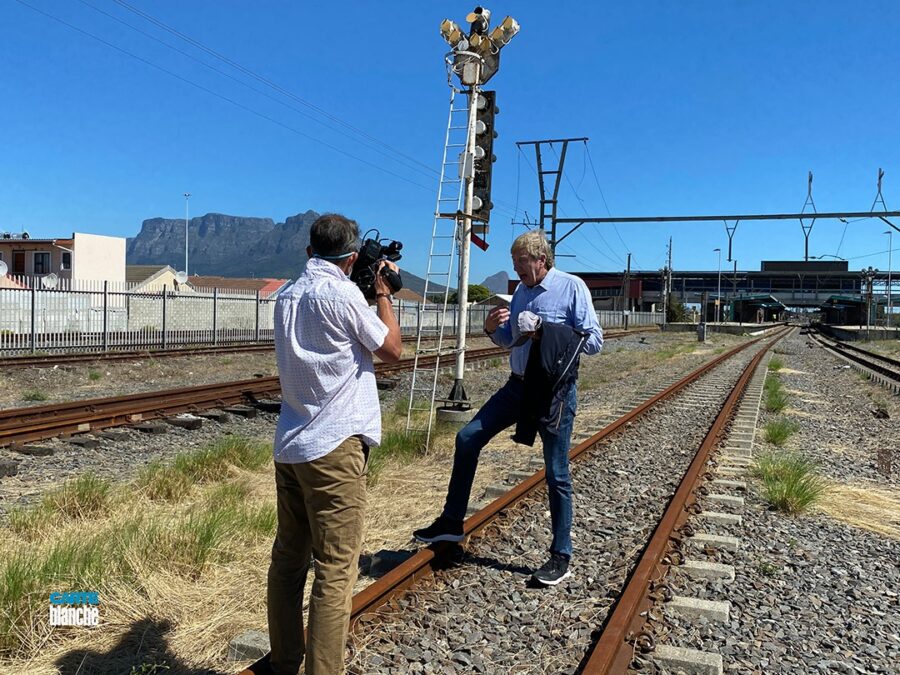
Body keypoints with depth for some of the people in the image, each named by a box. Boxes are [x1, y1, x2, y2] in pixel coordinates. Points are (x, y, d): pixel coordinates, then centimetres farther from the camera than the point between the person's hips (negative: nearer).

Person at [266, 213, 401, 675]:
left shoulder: (287, 297, 11)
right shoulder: (343, 294, -13)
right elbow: (391, 350, -3)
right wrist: (383, 293, 8)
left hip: (289, 444, 8)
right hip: (333, 446, -8)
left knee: (288, 558, 15)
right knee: (336, 568, -1)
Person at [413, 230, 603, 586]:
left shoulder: (572, 287, -11)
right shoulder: (521, 291, 9)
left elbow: (593, 341, -16)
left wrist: (546, 334, -23)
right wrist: (492, 328, -3)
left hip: (555, 392, -7)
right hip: (518, 386, 7)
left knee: (557, 474, 4)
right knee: (467, 438, 2)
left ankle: (561, 556, 20)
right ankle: (452, 523, 16)